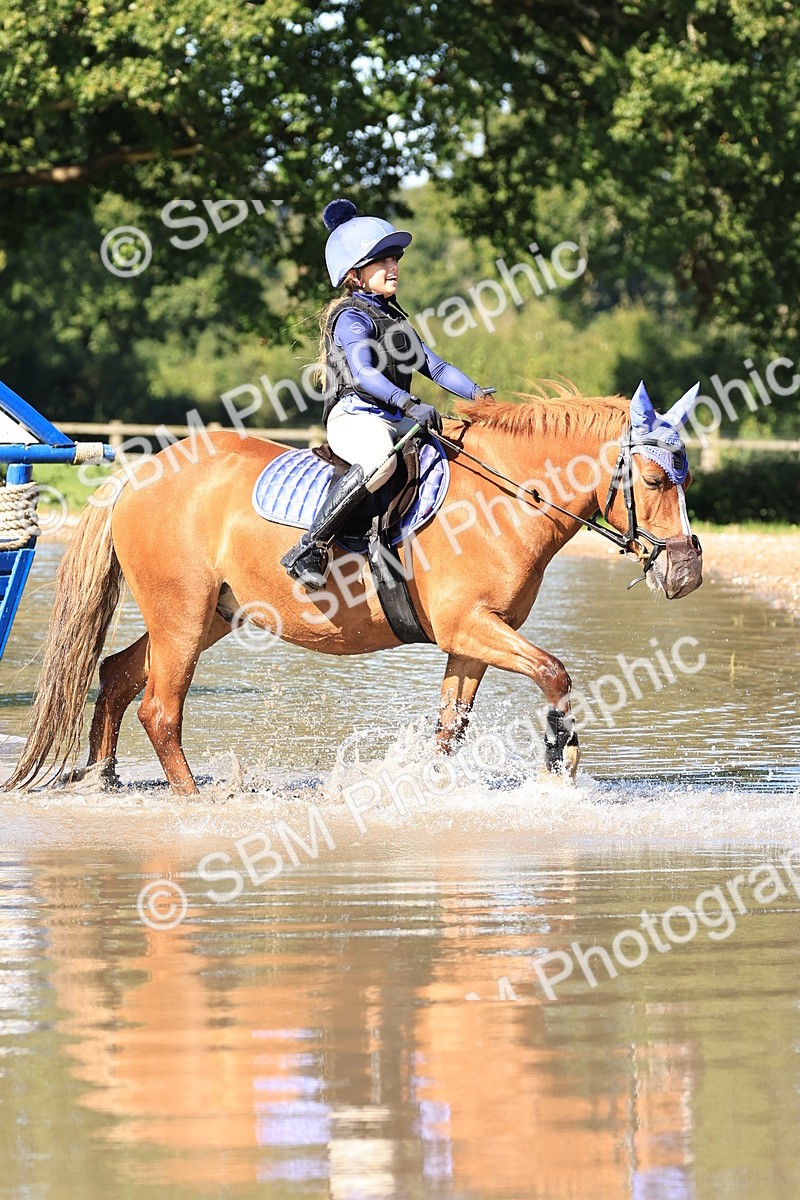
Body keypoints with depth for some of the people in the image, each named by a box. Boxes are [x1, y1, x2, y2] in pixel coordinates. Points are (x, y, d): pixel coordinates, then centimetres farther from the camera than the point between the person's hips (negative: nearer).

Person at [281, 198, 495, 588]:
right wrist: (409, 404, -35)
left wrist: (475, 393, 3)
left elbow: (432, 365, 19)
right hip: (354, 417, -9)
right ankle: (309, 549, -38)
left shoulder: (394, 318, 22)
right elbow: (363, 372, -22)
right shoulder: (351, 318, -6)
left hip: (395, 421, 9)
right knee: (380, 460, -40)